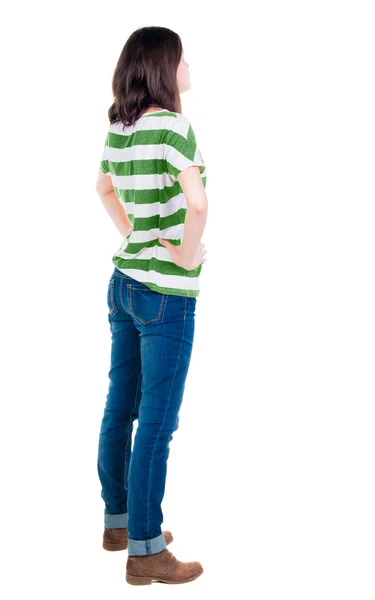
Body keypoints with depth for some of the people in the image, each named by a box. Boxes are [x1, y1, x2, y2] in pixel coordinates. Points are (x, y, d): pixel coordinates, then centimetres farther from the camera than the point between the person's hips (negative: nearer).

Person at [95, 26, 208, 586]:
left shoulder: (118, 128, 6)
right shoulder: (172, 125, -18)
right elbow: (197, 202, -32)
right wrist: (186, 253, -17)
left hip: (124, 281, 8)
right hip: (167, 294, -8)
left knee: (120, 409, 17)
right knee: (157, 424, -1)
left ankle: (118, 521, 32)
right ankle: (145, 551, 8)